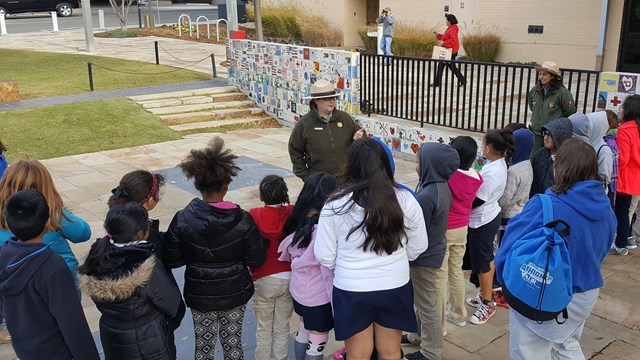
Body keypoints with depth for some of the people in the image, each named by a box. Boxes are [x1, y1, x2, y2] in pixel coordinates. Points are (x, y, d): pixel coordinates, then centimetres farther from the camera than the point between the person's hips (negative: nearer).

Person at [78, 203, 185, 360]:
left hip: (111, 340, 6)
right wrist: (167, 327, 3)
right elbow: (173, 306, -17)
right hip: (148, 343, -6)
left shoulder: (99, 257, -12)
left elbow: (100, 301, 2)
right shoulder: (147, 268, -29)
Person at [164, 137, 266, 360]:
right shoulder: (242, 220, -18)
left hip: (199, 295, 1)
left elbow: (171, 261, -7)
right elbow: (256, 260, -12)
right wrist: (262, 242, 6)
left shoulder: (182, 220, -16)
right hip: (235, 293, 0)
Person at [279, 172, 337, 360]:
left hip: (298, 291, 7)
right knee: (317, 344, 11)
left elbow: (288, 254, 5)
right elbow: (328, 271, -22)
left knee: (303, 332, 26)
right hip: (319, 297, -7)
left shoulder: (298, 221, -8)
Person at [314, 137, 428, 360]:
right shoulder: (405, 200, -10)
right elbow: (418, 246, 2)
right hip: (395, 288, 2)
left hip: (351, 291, -2)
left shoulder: (335, 205, -15)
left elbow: (324, 255, -7)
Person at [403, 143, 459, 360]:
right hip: (434, 250, 9)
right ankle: (421, 335, 43)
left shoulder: (426, 196, -30)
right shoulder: (442, 187, -1)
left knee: (427, 305, 7)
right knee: (424, 300, 25)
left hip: (424, 257, -9)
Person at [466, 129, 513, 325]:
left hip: (482, 222, -10)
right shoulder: (499, 164, 1)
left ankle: (487, 304, 18)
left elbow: (476, 201, -23)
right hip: (489, 217, 10)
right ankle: (486, 295, 38)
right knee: (487, 257, 21)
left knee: (481, 262, 4)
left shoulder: (493, 172, -28)